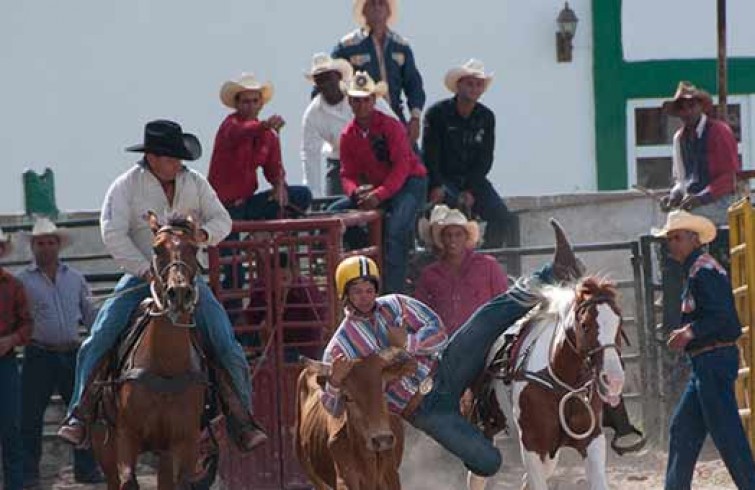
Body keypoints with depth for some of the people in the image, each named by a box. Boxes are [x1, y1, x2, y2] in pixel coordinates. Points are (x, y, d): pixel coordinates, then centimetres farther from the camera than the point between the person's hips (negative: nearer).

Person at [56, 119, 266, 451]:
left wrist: (204, 233, -17)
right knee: (98, 340, -18)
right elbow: (113, 234, -15)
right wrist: (147, 272, -22)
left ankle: (243, 421, -3)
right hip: (140, 275, -2)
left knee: (226, 345, -11)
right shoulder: (126, 186, -6)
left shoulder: (194, 183, 5)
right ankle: (79, 415, -15)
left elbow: (222, 219, 8)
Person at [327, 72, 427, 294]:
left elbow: (401, 167, -21)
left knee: (396, 228, -32)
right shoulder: (348, 135, 3)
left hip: (409, 183, -7)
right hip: (375, 188, 7)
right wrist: (356, 192, -22)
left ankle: (393, 290, -34)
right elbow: (348, 174, 3)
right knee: (335, 211, -5)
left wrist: (379, 195, -32)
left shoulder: (390, 126, -14)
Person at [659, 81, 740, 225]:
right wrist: (675, 195, -2)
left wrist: (701, 198, -21)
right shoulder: (679, 138, 13)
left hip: (719, 201, -6)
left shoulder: (719, 131, -7)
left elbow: (731, 175, -11)